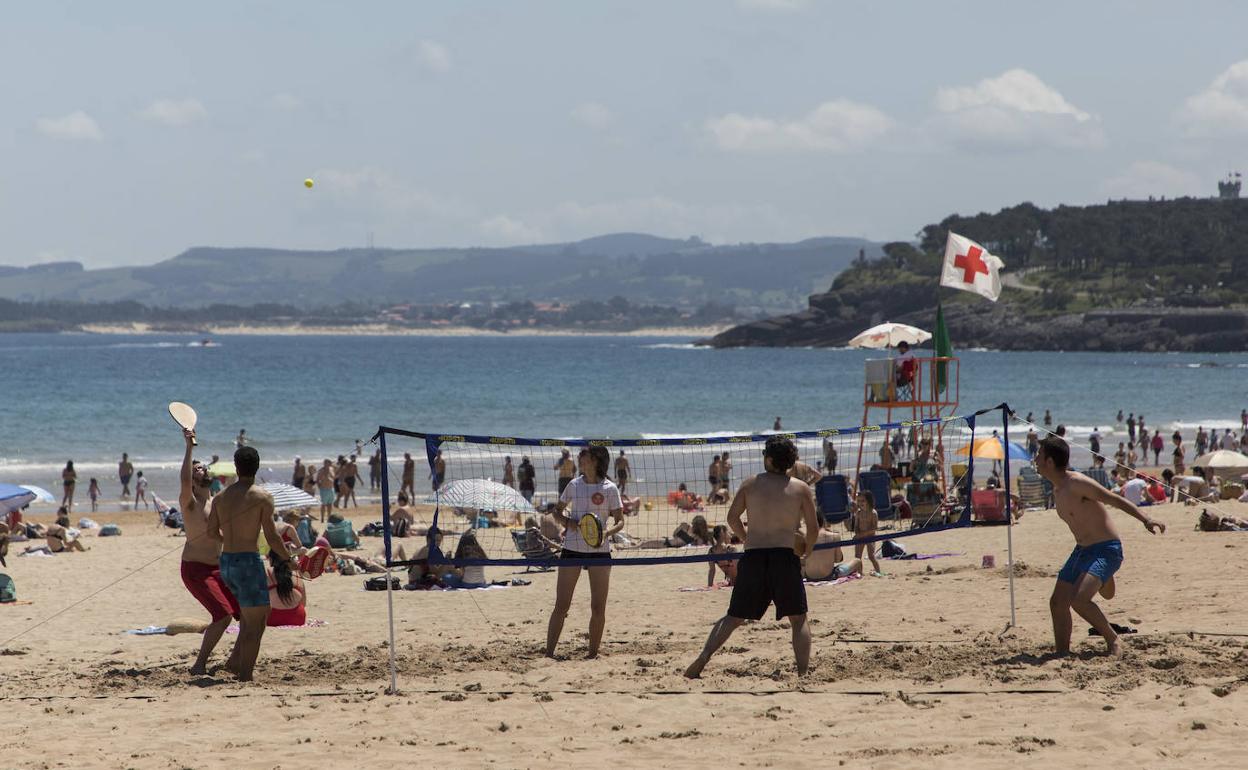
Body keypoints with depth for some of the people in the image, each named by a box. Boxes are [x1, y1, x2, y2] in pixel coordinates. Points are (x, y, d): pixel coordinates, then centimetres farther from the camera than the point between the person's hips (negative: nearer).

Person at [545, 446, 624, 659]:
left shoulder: (610, 488, -1)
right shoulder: (574, 485, 6)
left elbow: (620, 521, 1)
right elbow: (556, 511, 15)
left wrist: (606, 533, -19)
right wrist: (566, 521, -6)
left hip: (599, 551, -1)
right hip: (572, 548, 1)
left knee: (598, 608, 1)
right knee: (561, 605, -2)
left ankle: (593, 653, 13)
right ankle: (549, 652, 0)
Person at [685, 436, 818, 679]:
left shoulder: (750, 484, 7)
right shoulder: (801, 489, 3)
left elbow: (732, 518, 8)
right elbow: (813, 528, 3)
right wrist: (806, 551, 22)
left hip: (753, 558, 2)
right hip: (785, 557, -2)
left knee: (733, 618, 11)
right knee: (798, 619, 10)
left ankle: (702, 659, -3)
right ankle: (803, 673, -1)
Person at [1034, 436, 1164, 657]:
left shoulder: (1077, 483, -18)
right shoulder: (1057, 491, 11)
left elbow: (1115, 500, -19)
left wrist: (1146, 520, -31)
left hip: (1105, 550, -10)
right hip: (1082, 550, 10)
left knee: (1078, 599, -25)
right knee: (1057, 602, 5)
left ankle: (1113, 640, -8)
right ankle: (1062, 652, 15)